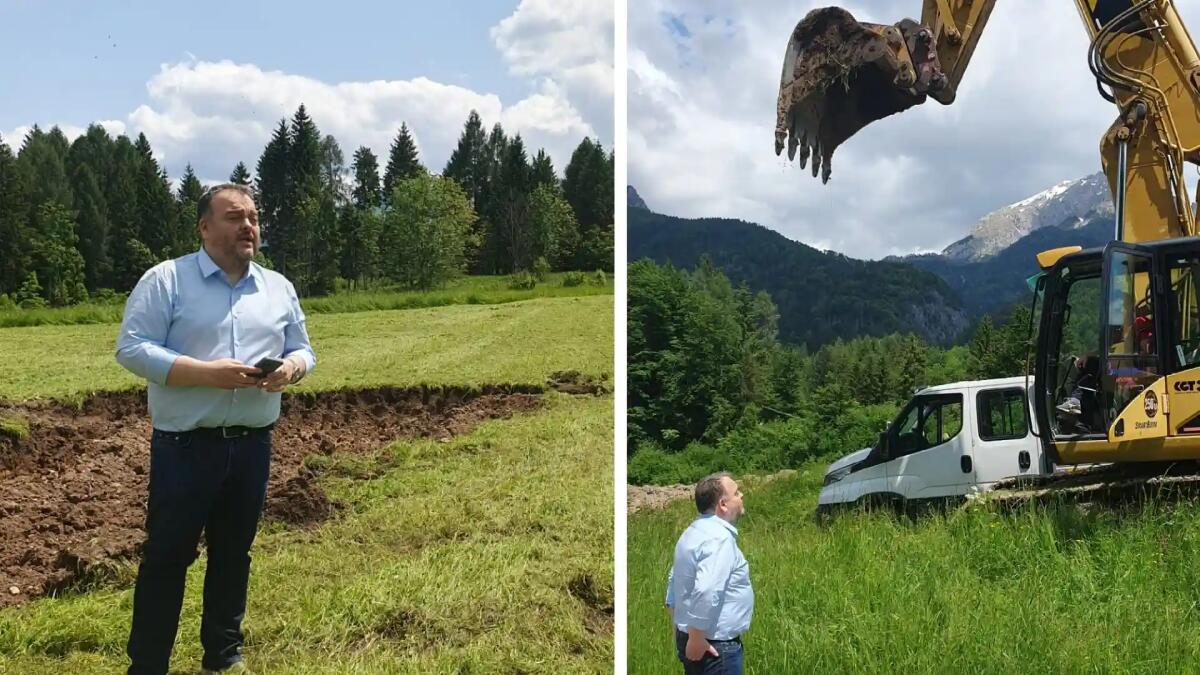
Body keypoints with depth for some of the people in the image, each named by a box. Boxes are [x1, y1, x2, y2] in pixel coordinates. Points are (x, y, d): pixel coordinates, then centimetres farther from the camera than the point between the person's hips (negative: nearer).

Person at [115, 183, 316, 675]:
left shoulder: (278, 288, 11)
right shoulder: (165, 280, -5)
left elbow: (302, 351, 15)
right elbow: (131, 349, -12)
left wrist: (290, 369, -10)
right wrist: (207, 373, -22)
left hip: (252, 447, 5)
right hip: (184, 446, -5)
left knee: (233, 554, 14)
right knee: (167, 556, 2)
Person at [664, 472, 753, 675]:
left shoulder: (695, 532, 11)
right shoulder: (719, 538, -20)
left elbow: (674, 582, 20)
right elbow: (706, 593, -31)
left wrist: (681, 632, 25)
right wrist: (696, 639, -23)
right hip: (714, 645, -10)